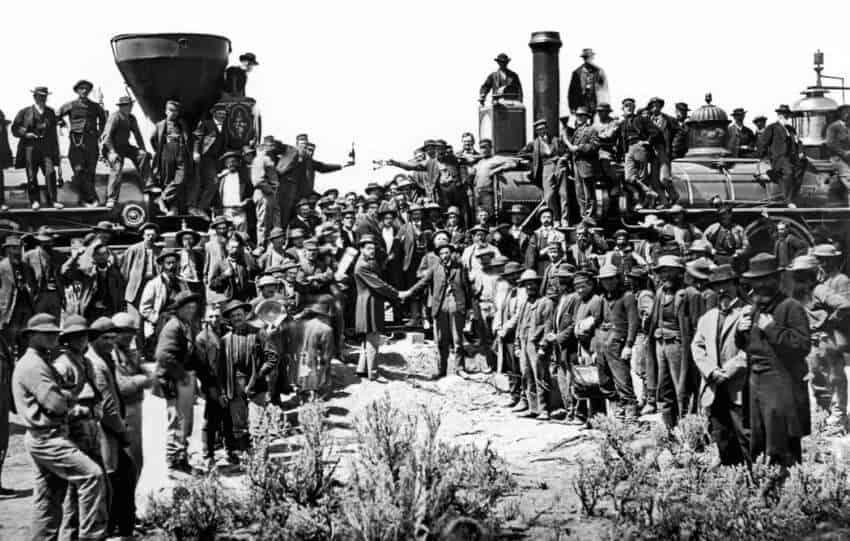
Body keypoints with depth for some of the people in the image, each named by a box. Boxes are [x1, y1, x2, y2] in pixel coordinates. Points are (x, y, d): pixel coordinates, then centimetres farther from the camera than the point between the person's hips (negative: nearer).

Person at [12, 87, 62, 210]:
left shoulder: (50, 112, 13)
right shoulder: (25, 112, 4)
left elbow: (53, 132, 17)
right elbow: (15, 128, 6)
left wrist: (56, 149, 14)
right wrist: (26, 134, -11)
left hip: (46, 146, 1)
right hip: (30, 146, -1)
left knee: (50, 172, -10)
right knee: (32, 175, 1)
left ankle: (52, 200, -5)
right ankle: (35, 201, 11)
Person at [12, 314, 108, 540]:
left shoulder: (41, 363, 20)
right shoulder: (33, 365, -14)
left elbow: (59, 397, 17)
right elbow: (55, 403, -21)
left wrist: (65, 397, -4)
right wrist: (69, 398, -1)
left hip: (46, 438, 11)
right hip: (47, 437, -11)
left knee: (48, 500, 14)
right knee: (92, 474, -17)